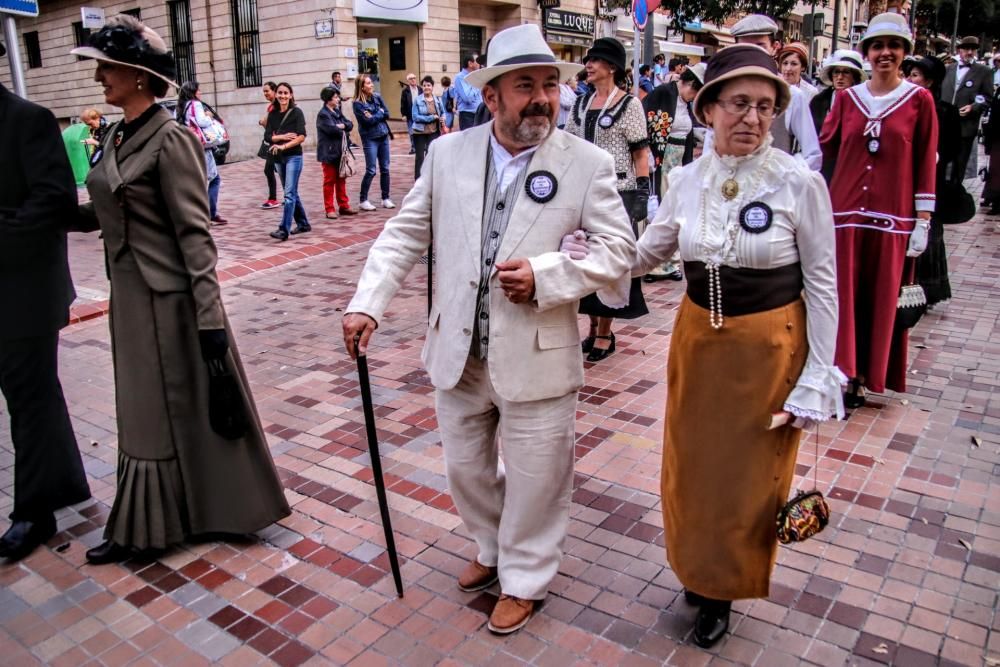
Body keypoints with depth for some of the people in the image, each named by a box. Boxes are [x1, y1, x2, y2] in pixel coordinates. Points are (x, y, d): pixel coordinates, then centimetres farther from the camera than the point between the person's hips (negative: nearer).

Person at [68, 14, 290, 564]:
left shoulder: (171, 140, -15)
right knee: (144, 412, 18)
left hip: (168, 300, -9)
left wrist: (210, 317, -21)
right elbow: (102, 214, 16)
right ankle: (143, 525, 33)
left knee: (188, 407, 8)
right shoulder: (116, 138, 10)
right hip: (130, 298, 9)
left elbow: (195, 234, -19)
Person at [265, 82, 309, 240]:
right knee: (291, 193, 13)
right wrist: (282, 136, -15)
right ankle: (303, 224, 25)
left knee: (289, 193, -10)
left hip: (293, 157, -6)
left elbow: (302, 136, -13)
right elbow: (267, 136, 2)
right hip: (278, 158, 6)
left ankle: (284, 229, -14)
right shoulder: (273, 114, 8)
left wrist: (283, 146, -21)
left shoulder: (297, 112, -4)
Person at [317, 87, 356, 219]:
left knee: (341, 180, 13)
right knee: (329, 181, 0)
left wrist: (342, 126, -12)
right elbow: (332, 129, -24)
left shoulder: (337, 112, 13)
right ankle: (330, 209, 5)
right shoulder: (323, 114, -12)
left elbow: (350, 124, 7)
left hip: (341, 152, 8)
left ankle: (343, 206, 22)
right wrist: (343, 130, -6)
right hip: (329, 153, -8)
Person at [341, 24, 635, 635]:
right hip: (458, 352, 4)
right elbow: (406, 235, 4)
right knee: (465, 469, 21)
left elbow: (619, 251, -7)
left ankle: (524, 579, 36)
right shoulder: (447, 154, 1)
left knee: (535, 480, 10)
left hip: (536, 356, -3)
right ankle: (493, 550, 48)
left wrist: (544, 275, -21)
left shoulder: (589, 163, -8)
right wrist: (368, 303, -6)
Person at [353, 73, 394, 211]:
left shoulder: (377, 97, 6)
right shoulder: (358, 103, -10)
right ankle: (363, 201, 5)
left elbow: (387, 114, 2)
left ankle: (386, 199, 16)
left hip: (383, 136, 5)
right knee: (371, 170, -5)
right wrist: (380, 113, -4)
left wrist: (374, 116, -12)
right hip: (370, 138, -5)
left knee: (385, 169, 7)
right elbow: (368, 120, -17)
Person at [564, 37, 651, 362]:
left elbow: (641, 152, -7)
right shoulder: (581, 103, 12)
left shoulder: (629, 104, -4)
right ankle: (593, 327, 22)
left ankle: (605, 334, 10)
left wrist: (642, 192, -14)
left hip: (618, 192, -5)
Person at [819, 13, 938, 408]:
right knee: (845, 298, 1)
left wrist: (923, 220, -3)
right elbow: (825, 148, 2)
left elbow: (926, 164, 1)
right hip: (846, 213, 1)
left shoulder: (919, 100, 2)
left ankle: (864, 377, 16)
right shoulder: (847, 98, 8)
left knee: (882, 300, 4)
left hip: (893, 218, -1)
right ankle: (846, 375, 9)